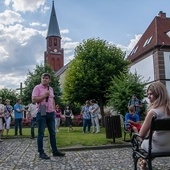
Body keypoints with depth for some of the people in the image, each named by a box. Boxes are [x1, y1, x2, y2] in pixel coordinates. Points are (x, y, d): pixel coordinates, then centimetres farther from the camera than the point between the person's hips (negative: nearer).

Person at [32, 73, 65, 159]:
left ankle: (55, 151, 20)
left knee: (52, 133, 11)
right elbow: (34, 100, -13)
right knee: (41, 134, 2)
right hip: (42, 113, -6)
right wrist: (44, 96, -17)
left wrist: (54, 110, 12)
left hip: (51, 113, 6)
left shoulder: (51, 89, 14)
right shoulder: (37, 88, -5)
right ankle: (41, 153, 11)